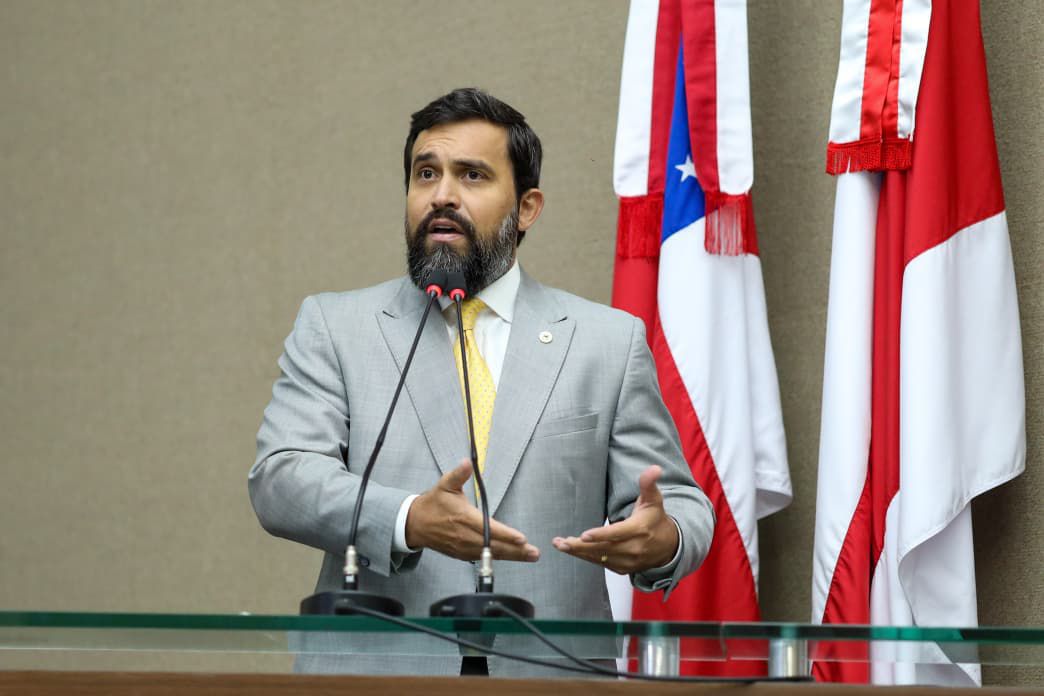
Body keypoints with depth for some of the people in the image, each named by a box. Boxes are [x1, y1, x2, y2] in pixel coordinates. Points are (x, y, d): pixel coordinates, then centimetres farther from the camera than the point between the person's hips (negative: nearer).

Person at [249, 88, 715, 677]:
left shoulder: (610, 342, 13)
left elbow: (682, 506, 12)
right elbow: (281, 479, 0)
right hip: (378, 670, -1)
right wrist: (409, 521, -18)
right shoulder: (333, 328, 12)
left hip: (547, 672, 2)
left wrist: (663, 540, -12)